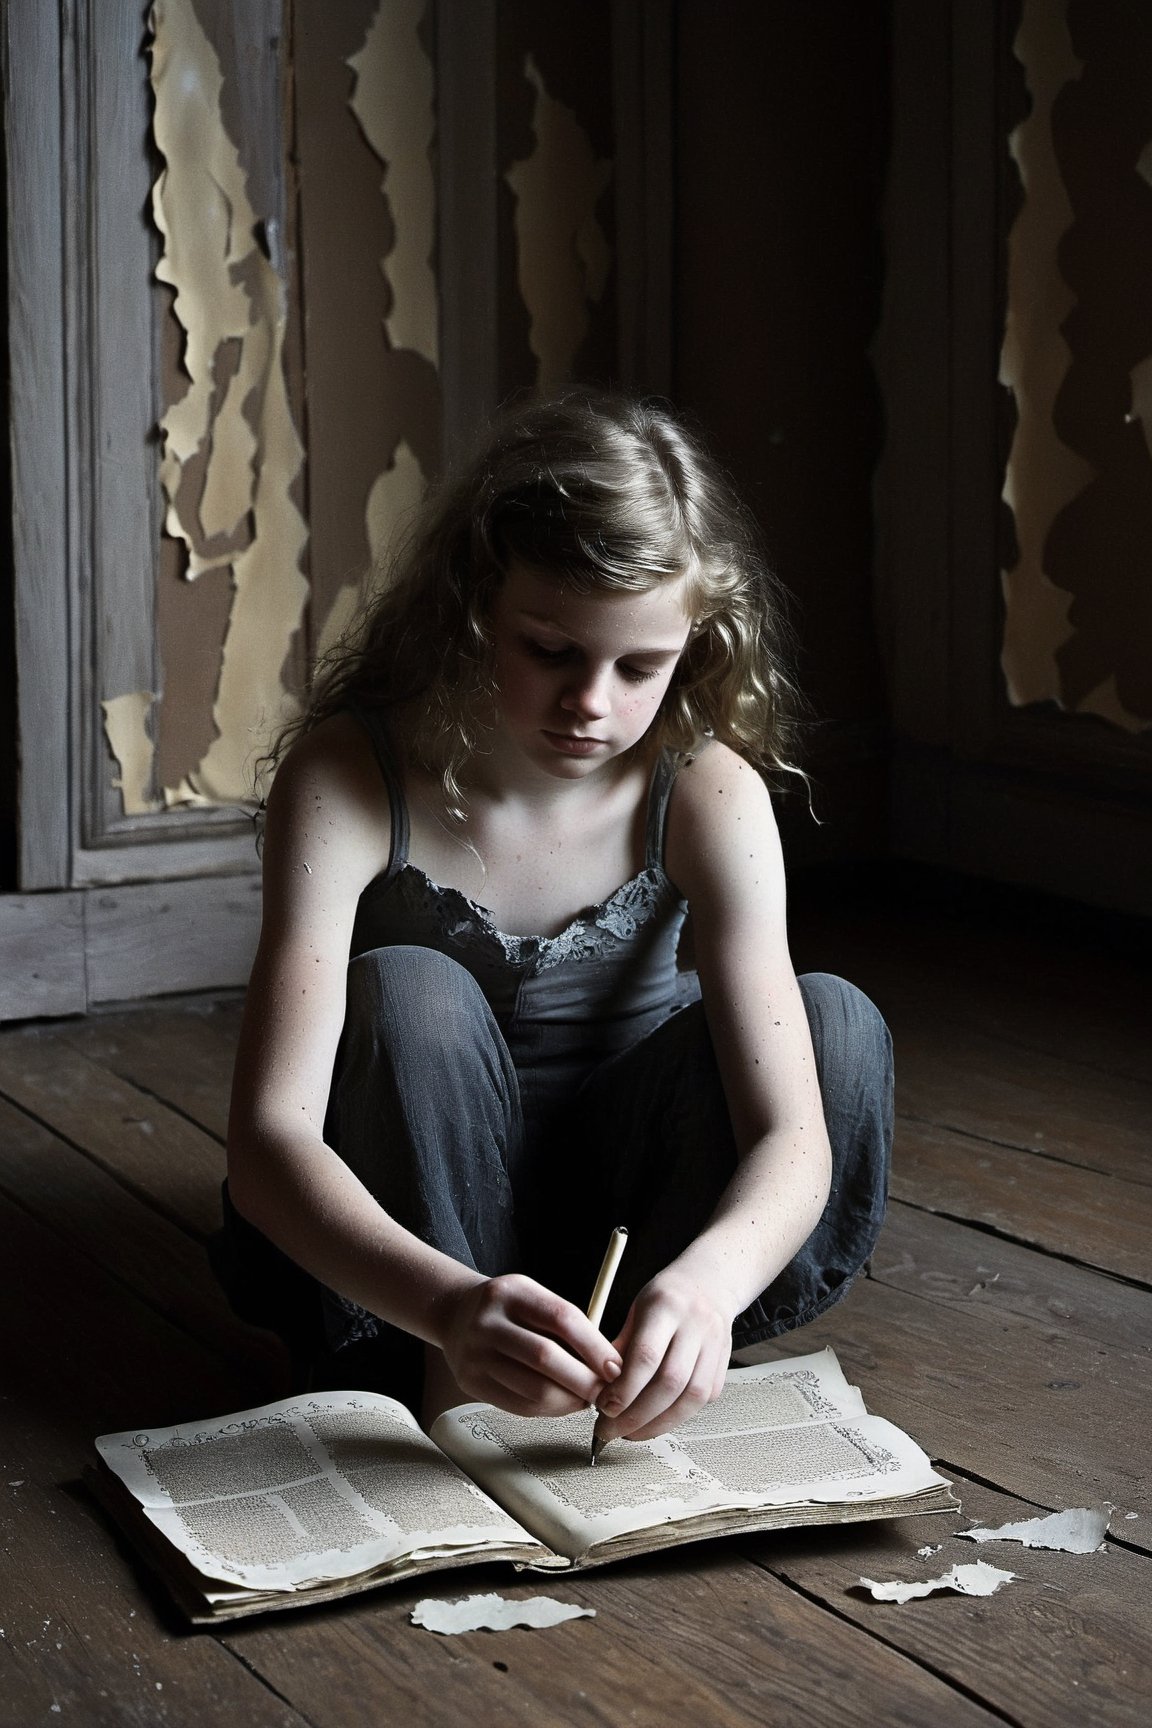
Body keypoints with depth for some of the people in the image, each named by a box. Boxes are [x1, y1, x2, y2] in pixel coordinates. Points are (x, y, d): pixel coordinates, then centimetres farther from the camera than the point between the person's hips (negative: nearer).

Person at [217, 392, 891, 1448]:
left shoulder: (707, 794, -19)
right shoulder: (348, 776, -25)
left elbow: (792, 1136, -27)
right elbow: (268, 1138, -35)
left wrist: (703, 1285, -51)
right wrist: (451, 1307, -54)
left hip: (621, 1220, 2)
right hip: (393, 1222, -2)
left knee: (839, 1026, -21)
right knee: (409, 999, -32)